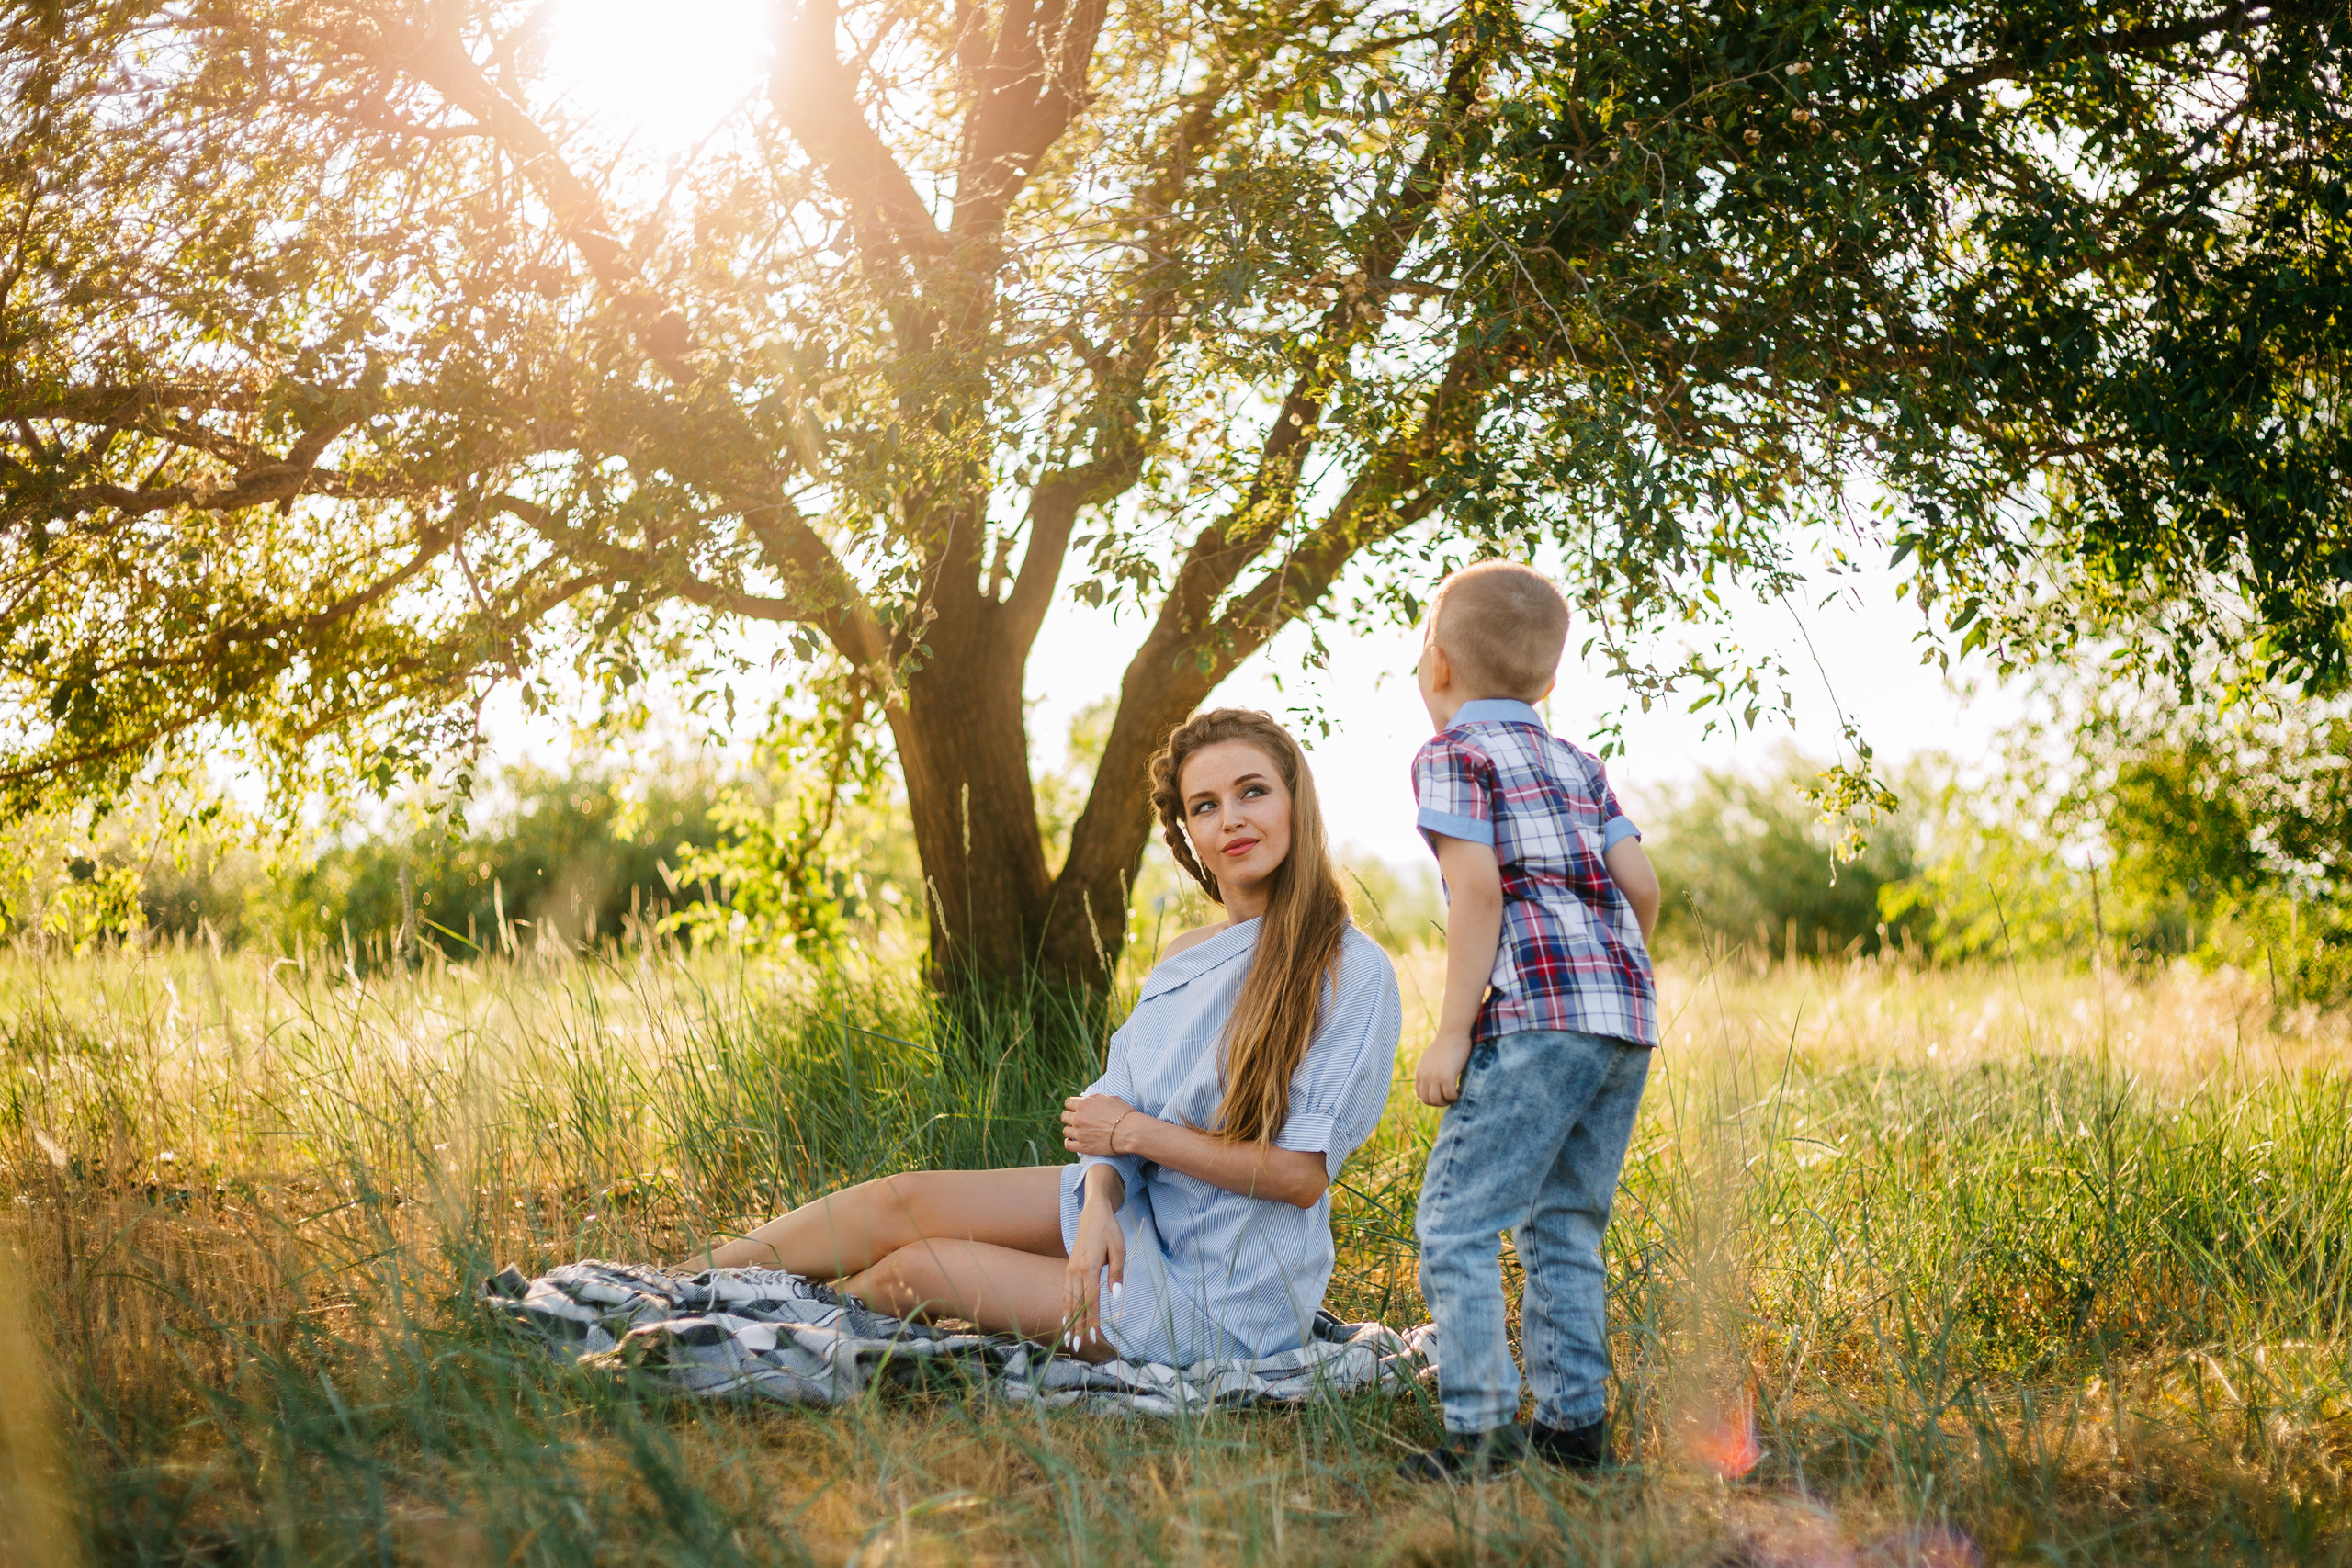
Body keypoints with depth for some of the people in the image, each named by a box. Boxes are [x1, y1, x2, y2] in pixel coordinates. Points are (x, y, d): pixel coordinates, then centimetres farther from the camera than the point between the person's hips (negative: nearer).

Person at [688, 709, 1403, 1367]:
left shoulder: (1351, 973, -16)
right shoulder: (1182, 960, 7)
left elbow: (1302, 1173, -19)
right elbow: (1115, 1111, 3)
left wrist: (1136, 1132, -14)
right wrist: (1098, 1209, -19)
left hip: (1222, 1295, -6)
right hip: (1137, 1207, 6)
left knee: (912, 1270, -10)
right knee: (905, 1199, -4)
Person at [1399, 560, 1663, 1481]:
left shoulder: (1454, 755, 2)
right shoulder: (1577, 764, 22)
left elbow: (1479, 889, -10)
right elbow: (1641, 884, 14)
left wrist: (1453, 1028, -10)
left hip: (1538, 1018, -8)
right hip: (1627, 1013, 8)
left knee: (1457, 1221, -5)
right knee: (1565, 1227, 15)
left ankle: (1483, 1430, -10)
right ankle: (1575, 1420, 16)